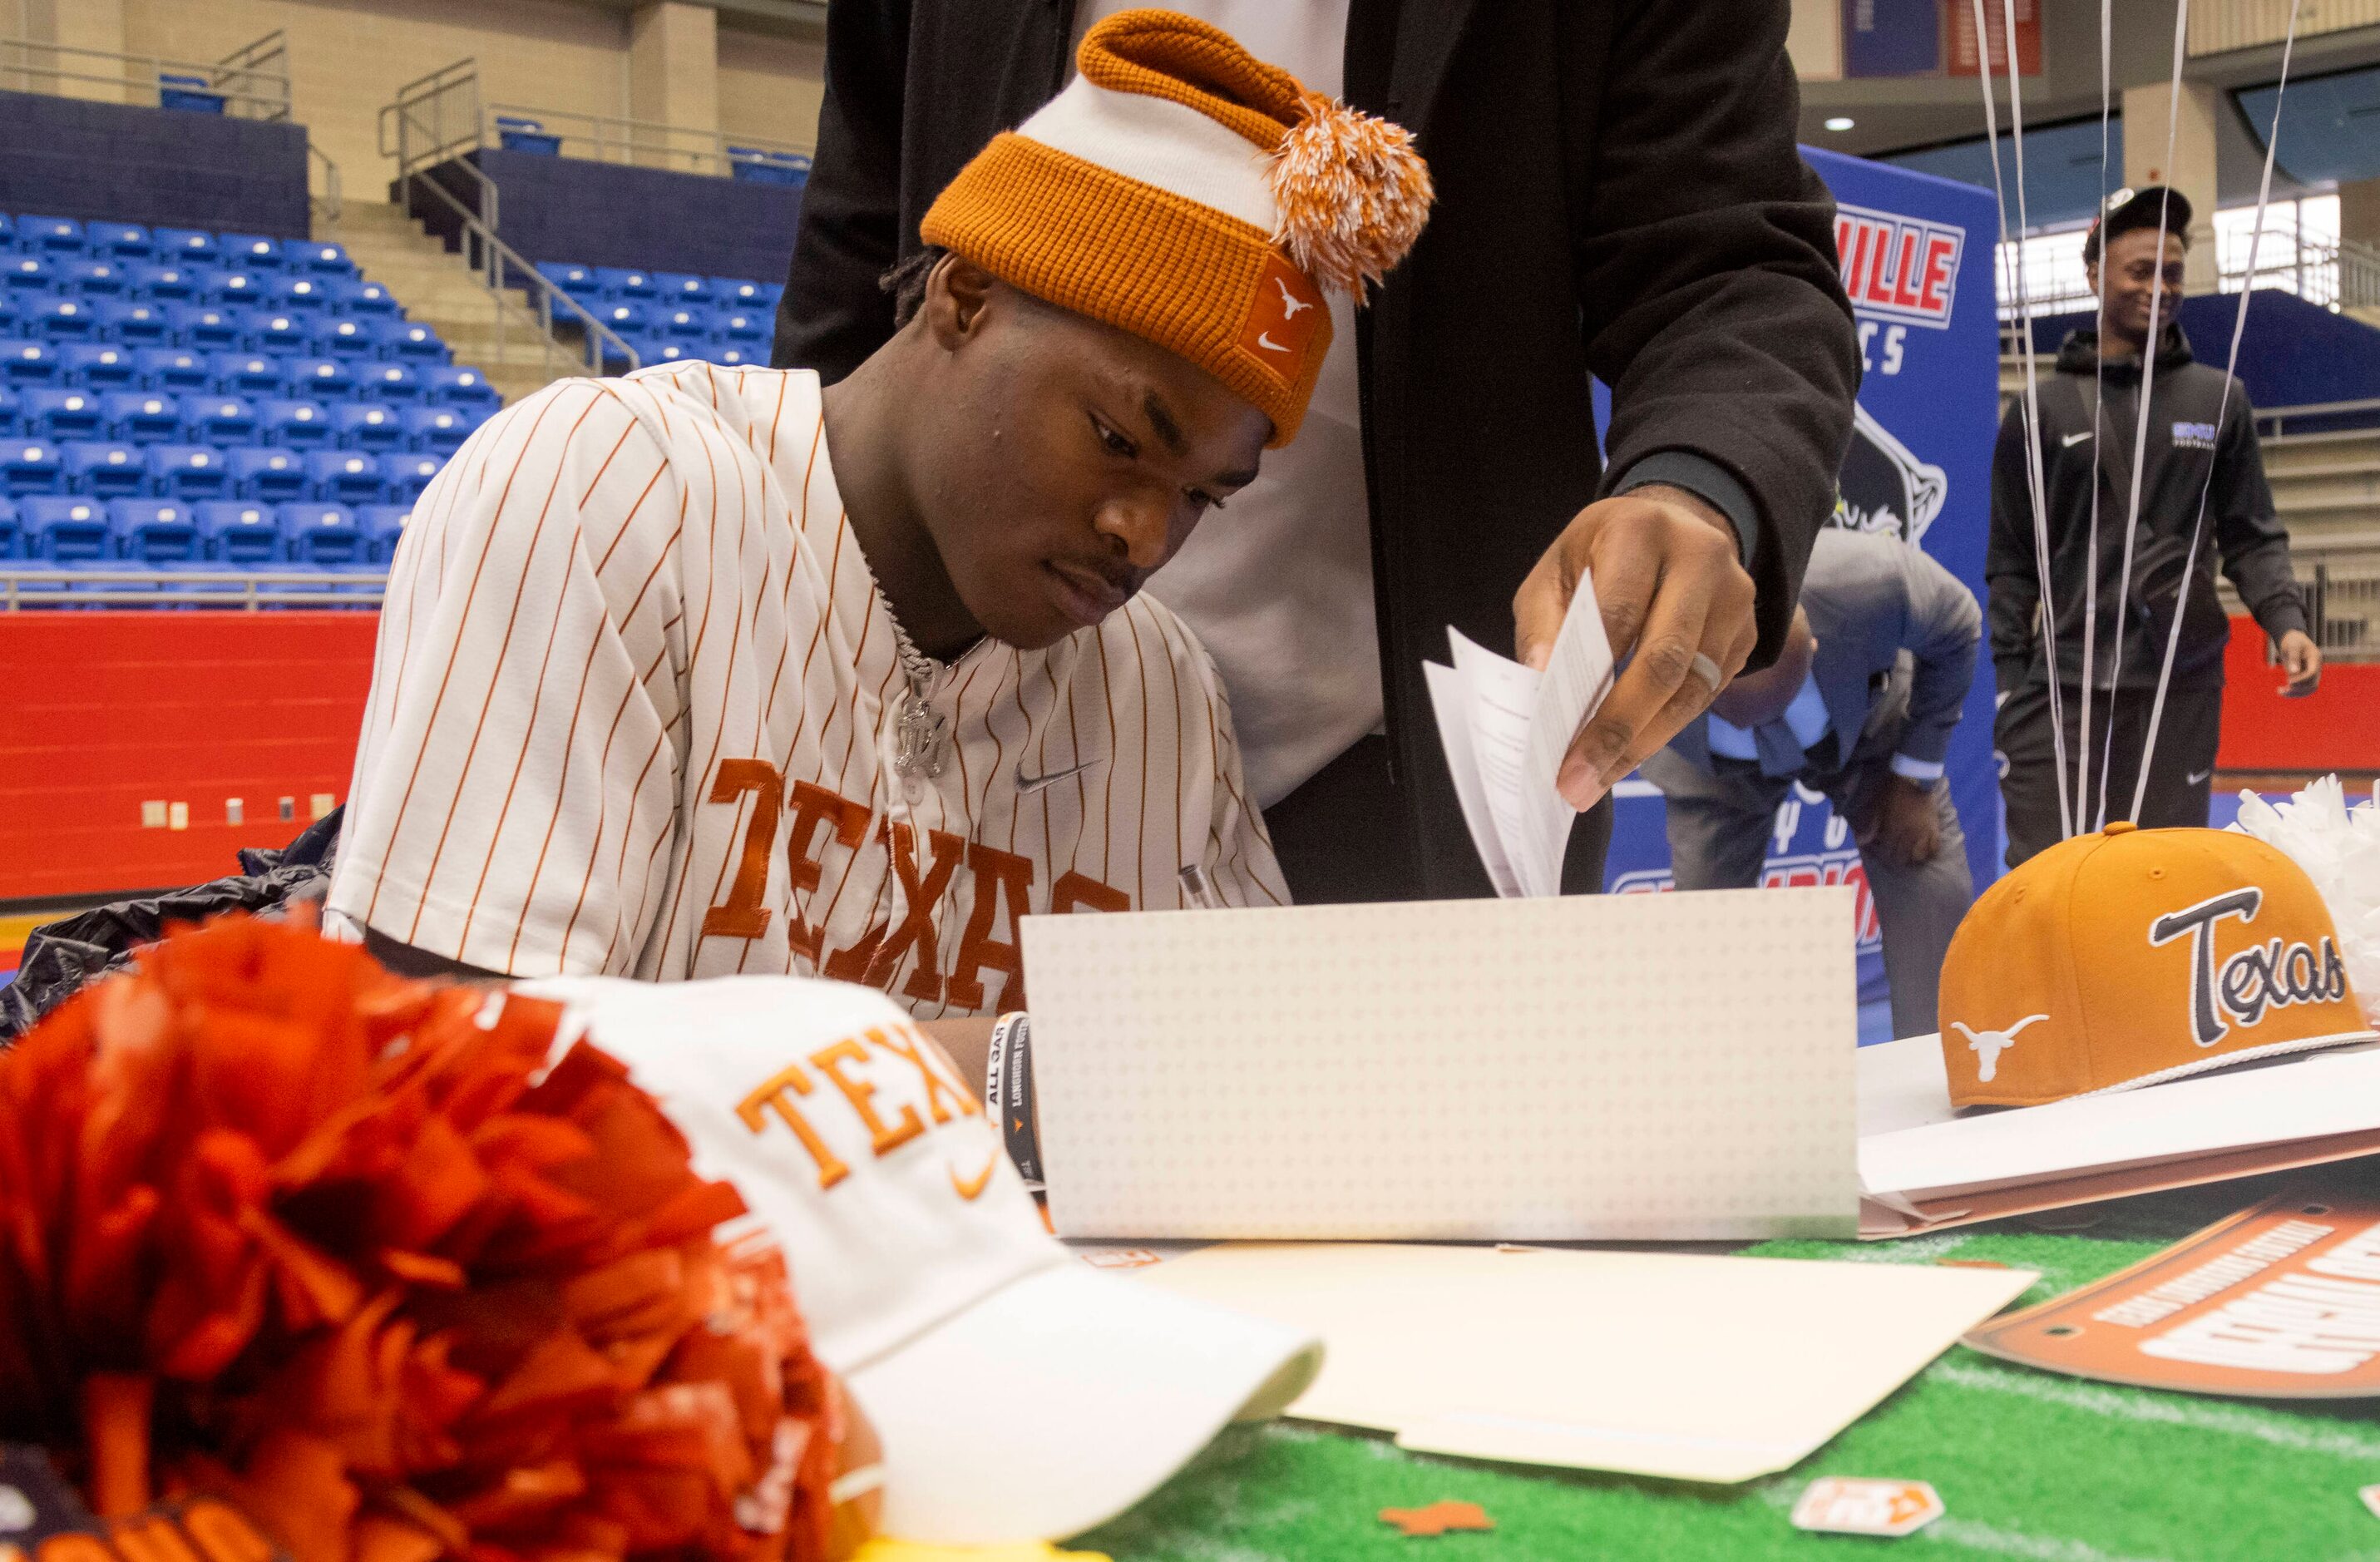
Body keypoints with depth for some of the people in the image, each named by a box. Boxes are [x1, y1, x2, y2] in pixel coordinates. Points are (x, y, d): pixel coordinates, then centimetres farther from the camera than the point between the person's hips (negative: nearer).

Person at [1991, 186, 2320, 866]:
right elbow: (2010, 562, 5)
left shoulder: (2220, 401, 10)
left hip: (2182, 682, 2)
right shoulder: (2044, 411, 5)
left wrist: (2286, 620, -7)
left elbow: (2253, 536, 11)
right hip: (2064, 682, -2)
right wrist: (2008, 679, -2)